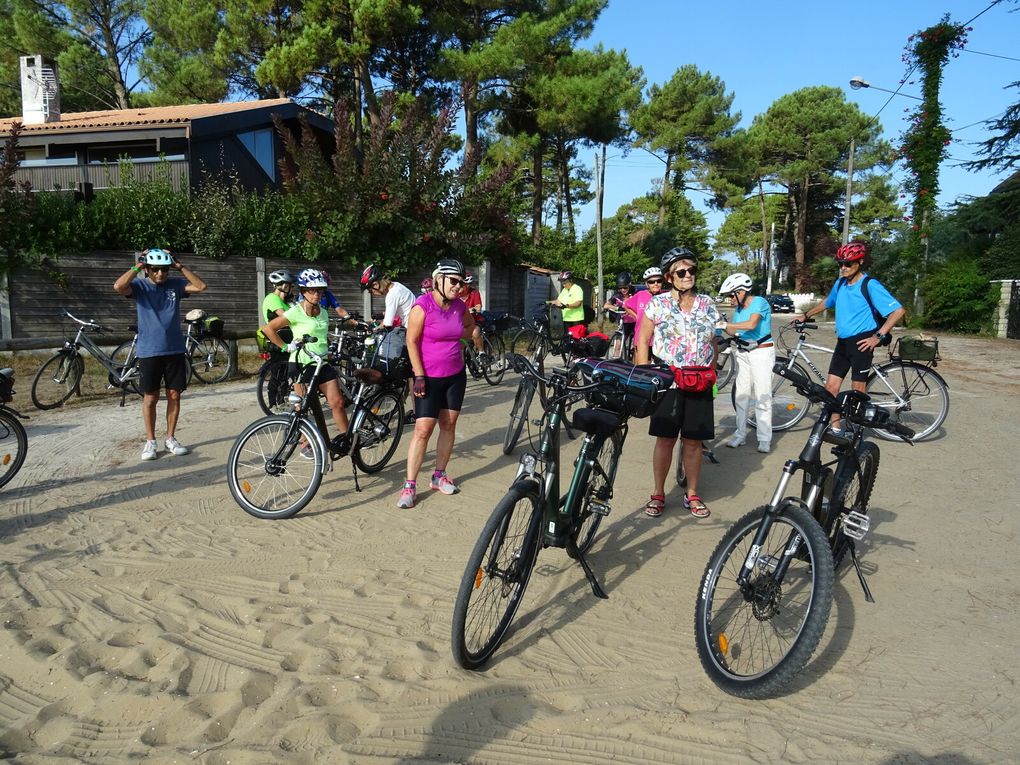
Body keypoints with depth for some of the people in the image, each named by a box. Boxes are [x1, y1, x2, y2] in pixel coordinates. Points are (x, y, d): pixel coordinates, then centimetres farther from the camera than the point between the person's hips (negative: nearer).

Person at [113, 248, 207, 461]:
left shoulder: (175, 284, 4)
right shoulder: (140, 286, -2)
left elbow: (201, 286, -8)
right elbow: (118, 287, -22)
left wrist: (180, 267, -10)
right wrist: (137, 266, -15)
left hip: (175, 350, 2)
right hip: (149, 352, -2)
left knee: (174, 395, 7)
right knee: (150, 398, 4)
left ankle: (171, 439, 19)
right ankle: (150, 442, 16)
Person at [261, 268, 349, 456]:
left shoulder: (323, 312, 9)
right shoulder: (296, 312, -11)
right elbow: (268, 328, -13)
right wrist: (286, 347, -11)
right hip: (302, 364, -5)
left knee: (337, 402, -2)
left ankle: (346, 438, 8)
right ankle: (306, 445, 17)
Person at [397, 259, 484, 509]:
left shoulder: (459, 306, 1)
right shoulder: (423, 305, -15)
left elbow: (470, 324, 24)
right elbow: (412, 342, -13)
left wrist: (456, 336, 6)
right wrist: (419, 376, -16)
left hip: (456, 375, 6)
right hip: (429, 377, -6)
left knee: (448, 425, 10)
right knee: (423, 429, -8)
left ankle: (439, 476, 25)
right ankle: (409, 485, 0)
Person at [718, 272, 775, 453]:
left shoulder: (759, 302, -12)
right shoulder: (738, 308, 9)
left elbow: (751, 324, -28)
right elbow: (734, 331, 2)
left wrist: (725, 325, -26)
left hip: (761, 352, -7)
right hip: (743, 353, 7)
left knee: (762, 396, -5)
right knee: (740, 395, 5)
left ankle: (765, 439, 2)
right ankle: (740, 434, 14)